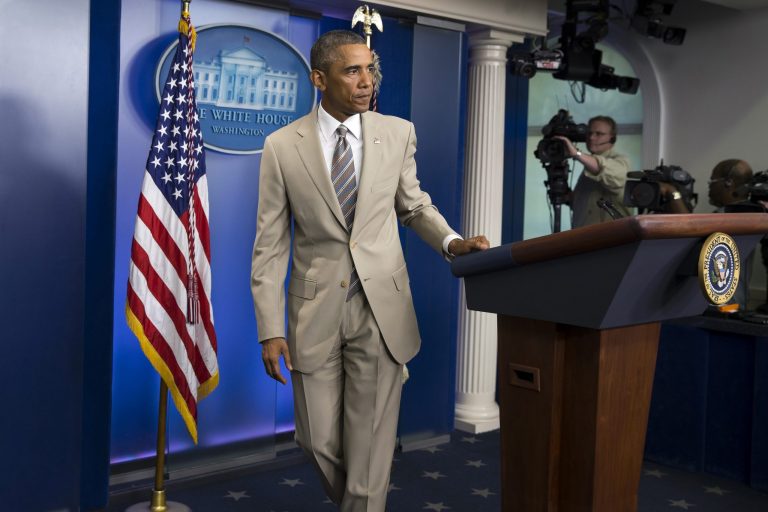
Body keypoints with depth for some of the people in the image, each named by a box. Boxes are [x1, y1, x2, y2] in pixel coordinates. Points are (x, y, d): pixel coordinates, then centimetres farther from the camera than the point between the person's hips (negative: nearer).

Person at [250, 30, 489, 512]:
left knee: (370, 445, 1)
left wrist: (452, 241, -7)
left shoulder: (398, 132, 1)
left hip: (381, 308, 0)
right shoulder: (282, 146, -3)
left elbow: (415, 205, 14)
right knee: (319, 441, 9)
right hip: (316, 310, 0)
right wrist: (271, 329, -5)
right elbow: (270, 244, -2)